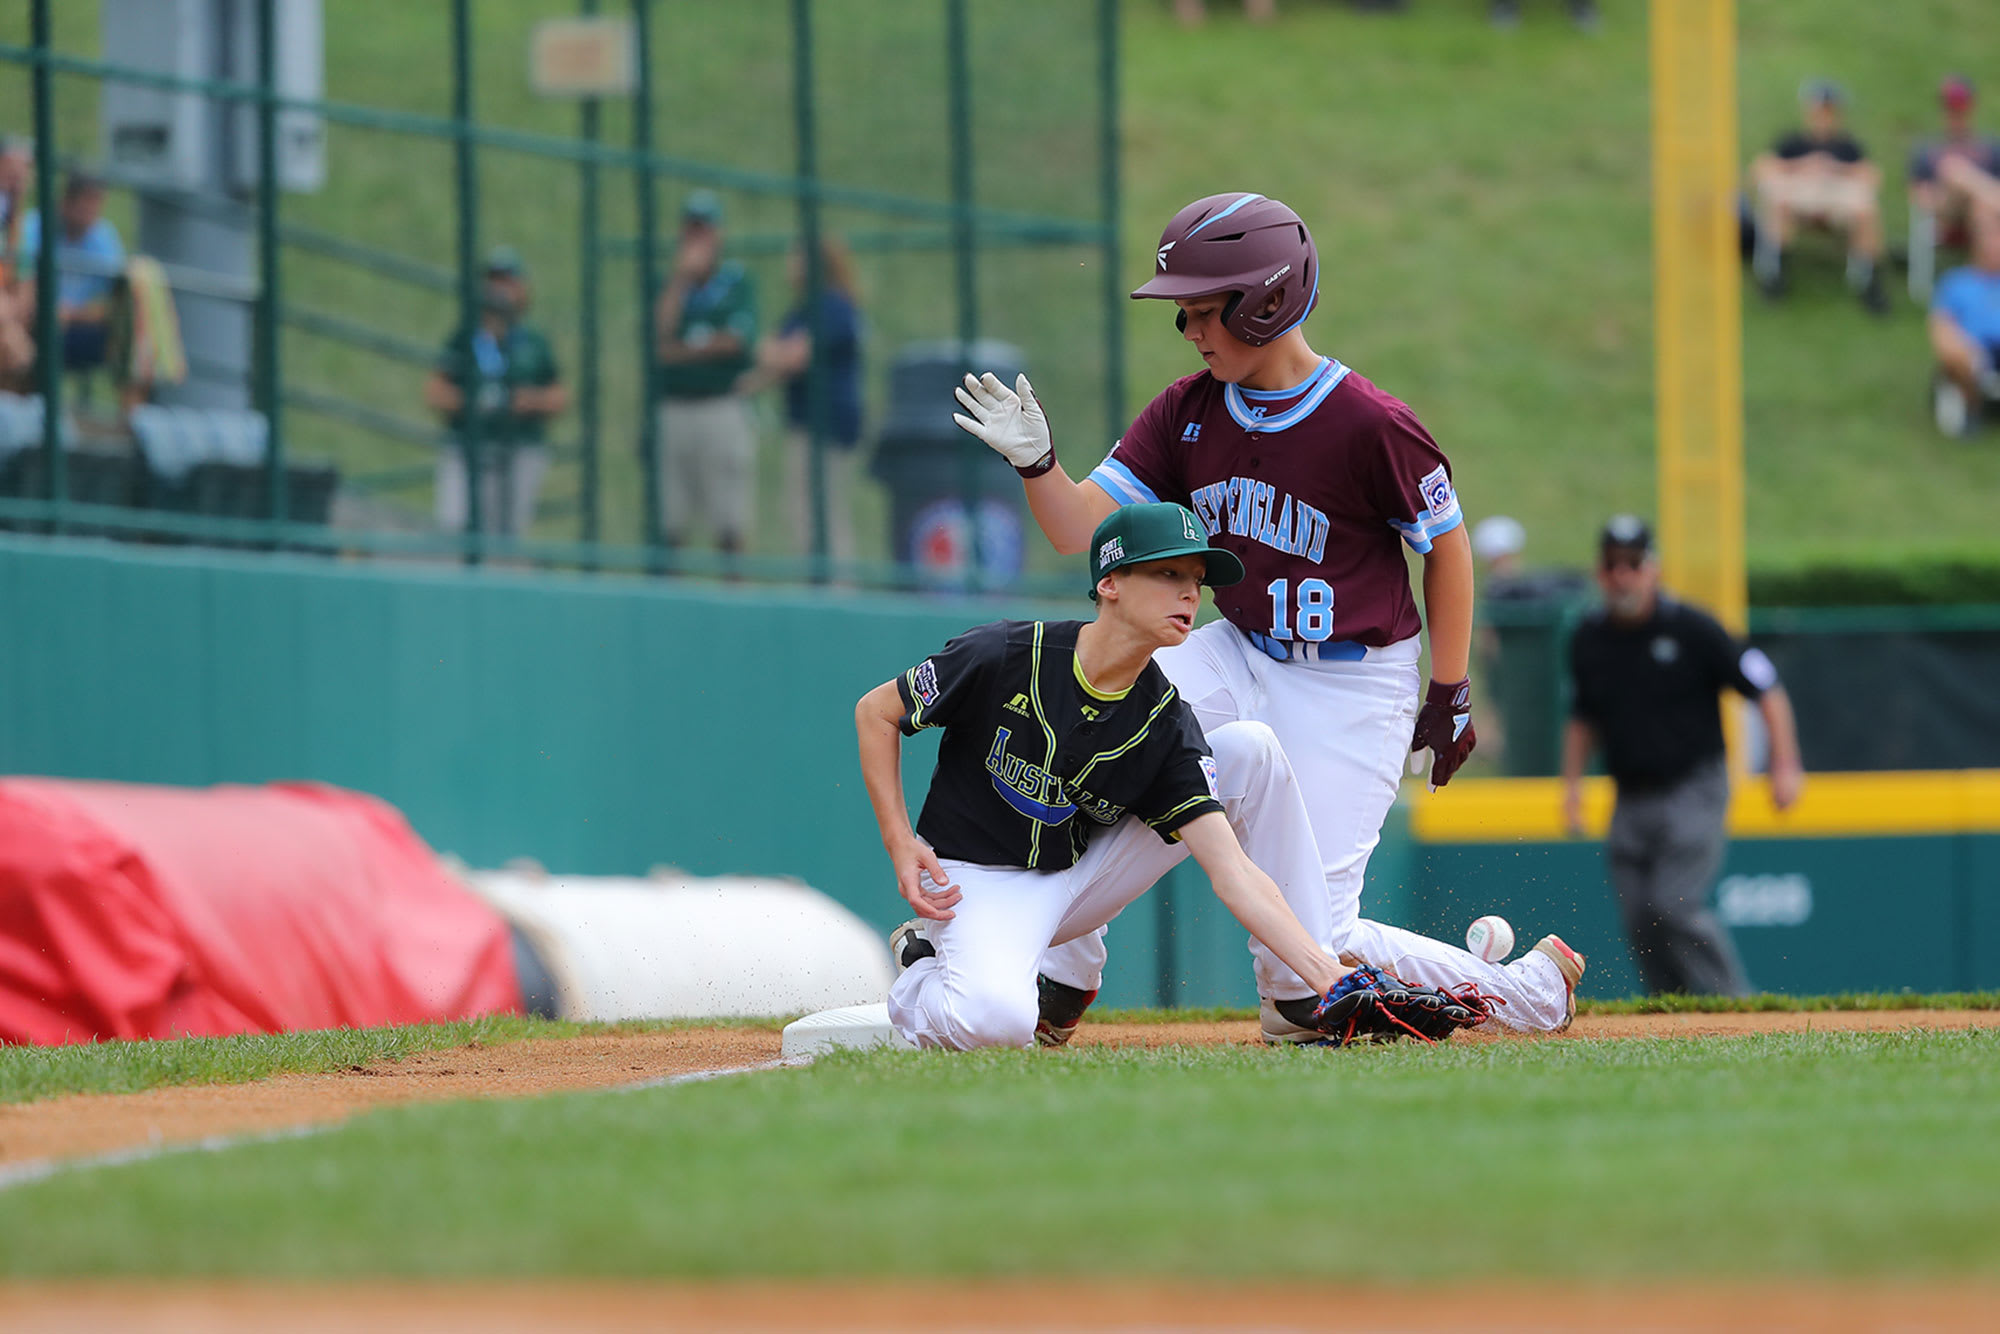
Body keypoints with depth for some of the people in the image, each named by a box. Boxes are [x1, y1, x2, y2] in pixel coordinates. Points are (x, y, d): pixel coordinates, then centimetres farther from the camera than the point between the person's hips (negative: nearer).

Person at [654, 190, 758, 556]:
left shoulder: (737, 280, 6)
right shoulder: (669, 284, 13)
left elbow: (735, 340, -6)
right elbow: (660, 334, -5)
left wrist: (680, 352, -2)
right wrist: (683, 275, -4)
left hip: (722, 406, -2)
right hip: (672, 409, 2)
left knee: (730, 523, -4)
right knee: (669, 525, 0)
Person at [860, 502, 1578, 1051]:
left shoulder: (1165, 722, -11)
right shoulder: (1006, 657, -21)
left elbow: (1233, 872, -17)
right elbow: (875, 711, -8)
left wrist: (1326, 974, -29)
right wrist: (902, 847, -16)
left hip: (1080, 878, 5)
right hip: (981, 883, -5)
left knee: (1250, 748, -8)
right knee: (997, 1020, -41)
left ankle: (1302, 995, -2)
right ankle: (924, 978, -1)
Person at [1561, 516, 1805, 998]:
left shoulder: (1690, 629, -8)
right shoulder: (1590, 639, 7)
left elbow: (1765, 687, -5)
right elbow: (1583, 717, 23)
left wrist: (1785, 766, -11)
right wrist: (1572, 783, 12)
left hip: (1694, 793, -6)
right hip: (1631, 804, 6)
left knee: (1673, 906, -20)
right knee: (1640, 921, 0)